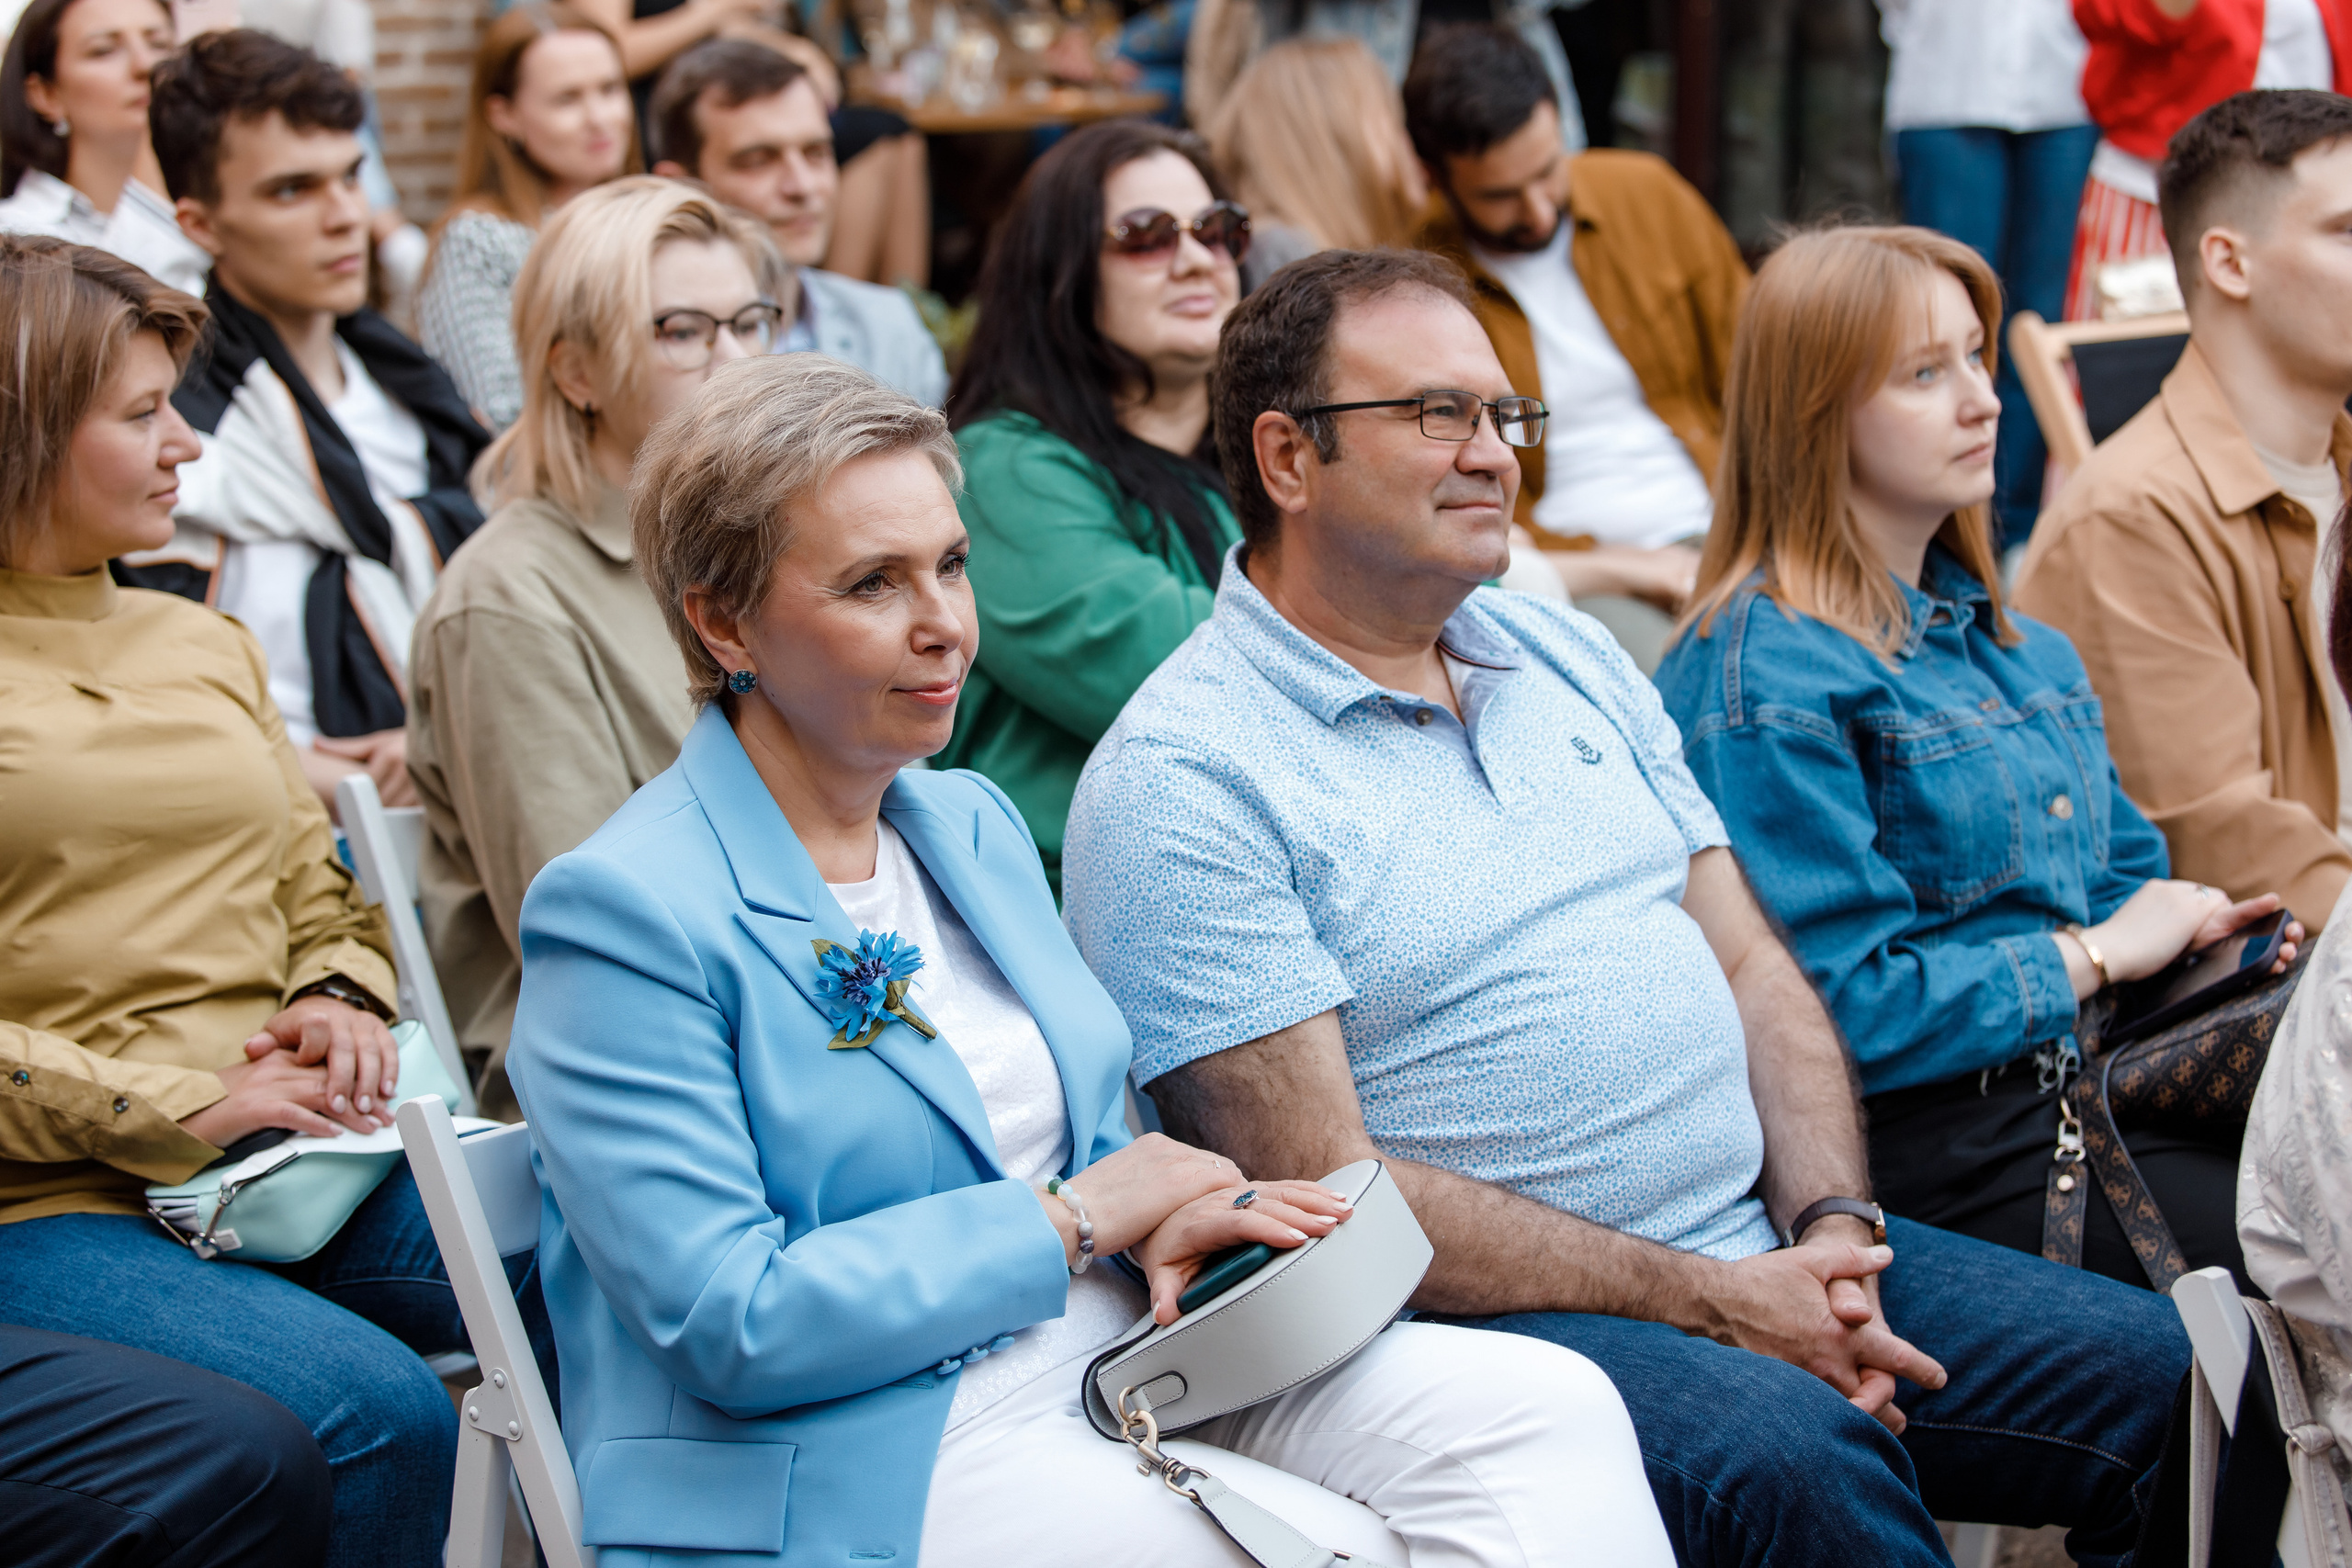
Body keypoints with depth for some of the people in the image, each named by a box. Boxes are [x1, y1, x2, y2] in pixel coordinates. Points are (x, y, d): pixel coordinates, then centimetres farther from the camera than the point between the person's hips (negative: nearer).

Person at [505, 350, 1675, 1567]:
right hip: (875, 1457, -8)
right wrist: (1075, 1219, -12)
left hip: (1112, 1350, 8)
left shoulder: (972, 824, 14)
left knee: (1550, 1413, -14)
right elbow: (729, 1327, -18)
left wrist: (1164, 1222, -3)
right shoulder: (622, 915, -12)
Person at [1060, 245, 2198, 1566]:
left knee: (2159, 1364, -5)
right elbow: (1326, 1193, -16)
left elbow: (1755, 974, 14)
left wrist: (1832, 1230, -5)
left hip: (1767, 1251, 7)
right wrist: (1707, 1304, -17)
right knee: (1798, 1456, -34)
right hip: (1498, 1314, -7)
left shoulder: (1567, 653, 15)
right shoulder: (1179, 782, -10)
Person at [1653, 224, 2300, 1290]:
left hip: (2075, 1087, 8)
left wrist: (2202, 931, 4)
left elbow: (2124, 875, 27)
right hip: (1930, 1146, -8)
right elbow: (1838, 1005, -16)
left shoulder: (2022, 647, 18)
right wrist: (2094, 955, -9)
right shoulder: (1763, 675, -9)